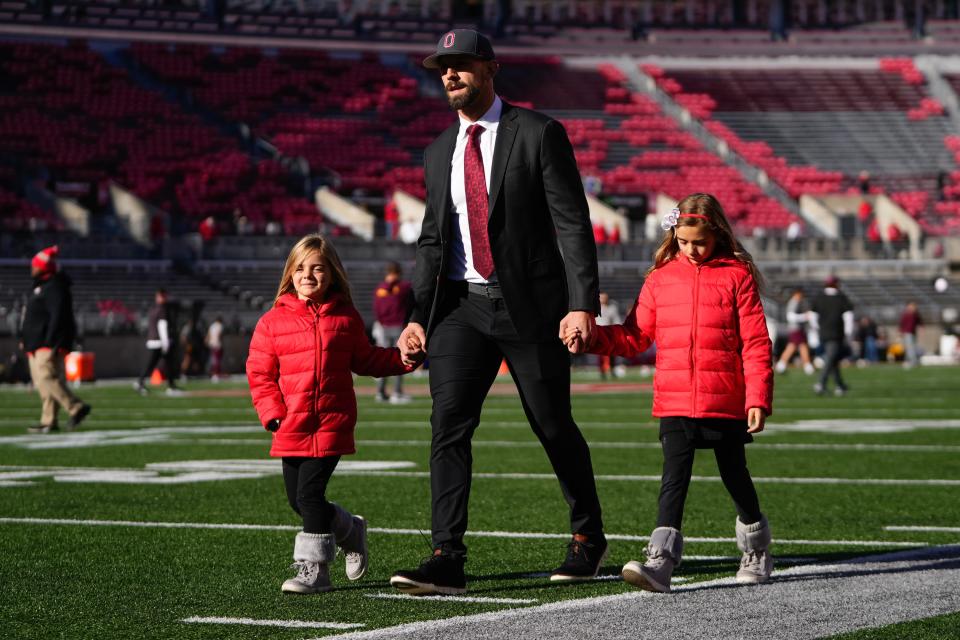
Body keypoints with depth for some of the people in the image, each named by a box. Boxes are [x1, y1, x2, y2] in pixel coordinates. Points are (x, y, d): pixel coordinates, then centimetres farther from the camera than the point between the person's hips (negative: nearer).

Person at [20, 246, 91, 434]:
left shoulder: (55, 287, -13)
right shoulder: (41, 286, 20)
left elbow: (58, 317, -21)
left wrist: (51, 343, -26)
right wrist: (25, 339, 24)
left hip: (48, 344, -11)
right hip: (38, 344, 11)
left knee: (47, 378, -19)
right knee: (41, 382, 7)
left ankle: (76, 407, -17)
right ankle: (48, 421, 8)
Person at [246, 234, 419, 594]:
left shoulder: (345, 318, 5)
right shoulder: (273, 322, 2)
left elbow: (365, 360, 17)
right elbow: (260, 373, 2)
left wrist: (403, 358, 4)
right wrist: (273, 414, -9)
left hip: (332, 425, -2)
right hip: (292, 427, 3)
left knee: (309, 493, -13)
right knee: (297, 499, 9)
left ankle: (314, 568, -4)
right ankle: (350, 530, 34)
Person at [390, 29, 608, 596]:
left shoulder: (538, 133, -4)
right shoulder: (439, 153, 13)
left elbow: (573, 224, -9)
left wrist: (583, 304, -17)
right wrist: (419, 316, 8)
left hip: (532, 305, -4)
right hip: (462, 306, 4)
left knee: (554, 426, 6)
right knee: (449, 425, -11)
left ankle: (589, 538, 28)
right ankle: (448, 560, -14)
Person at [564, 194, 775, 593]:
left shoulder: (737, 276, -1)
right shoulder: (661, 278, 9)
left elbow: (756, 343, -3)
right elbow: (634, 336, 12)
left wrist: (758, 398, -9)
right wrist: (592, 338, -4)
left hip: (726, 403, -1)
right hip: (674, 403, 2)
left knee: (734, 476, 13)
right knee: (674, 478, -10)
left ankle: (756, 551, 35)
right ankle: (660, 560, -18)